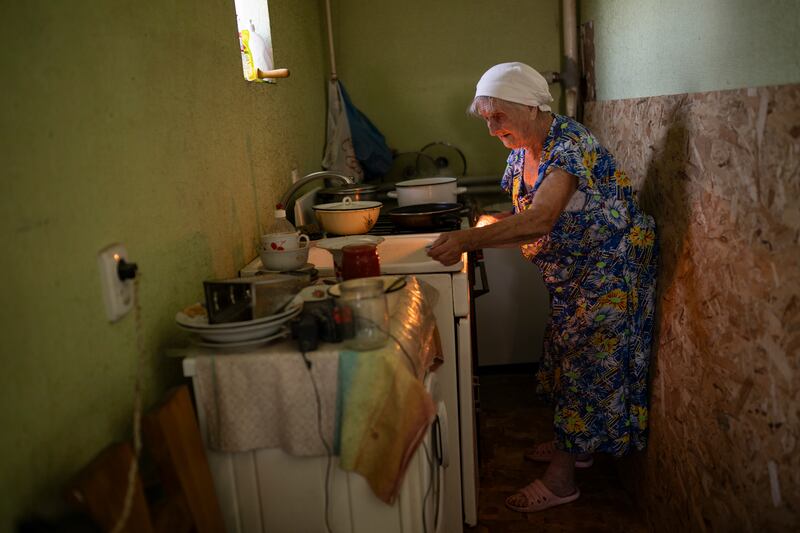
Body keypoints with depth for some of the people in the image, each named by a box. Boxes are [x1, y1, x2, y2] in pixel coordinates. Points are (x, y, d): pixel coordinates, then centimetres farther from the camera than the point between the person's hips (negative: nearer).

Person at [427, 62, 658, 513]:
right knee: (567, 356, 17)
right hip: (573, 272, 9)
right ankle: (573, 446, 36)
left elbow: (540, 220, -41)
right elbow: (527, 215, 7)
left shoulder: (570, 145, -28)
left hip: (611, 268, -9)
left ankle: (561, 478, 10)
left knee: (587, 363, -1)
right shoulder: (522, 150, 0)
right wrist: (489, 223, -11)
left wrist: (469, 239, -46)